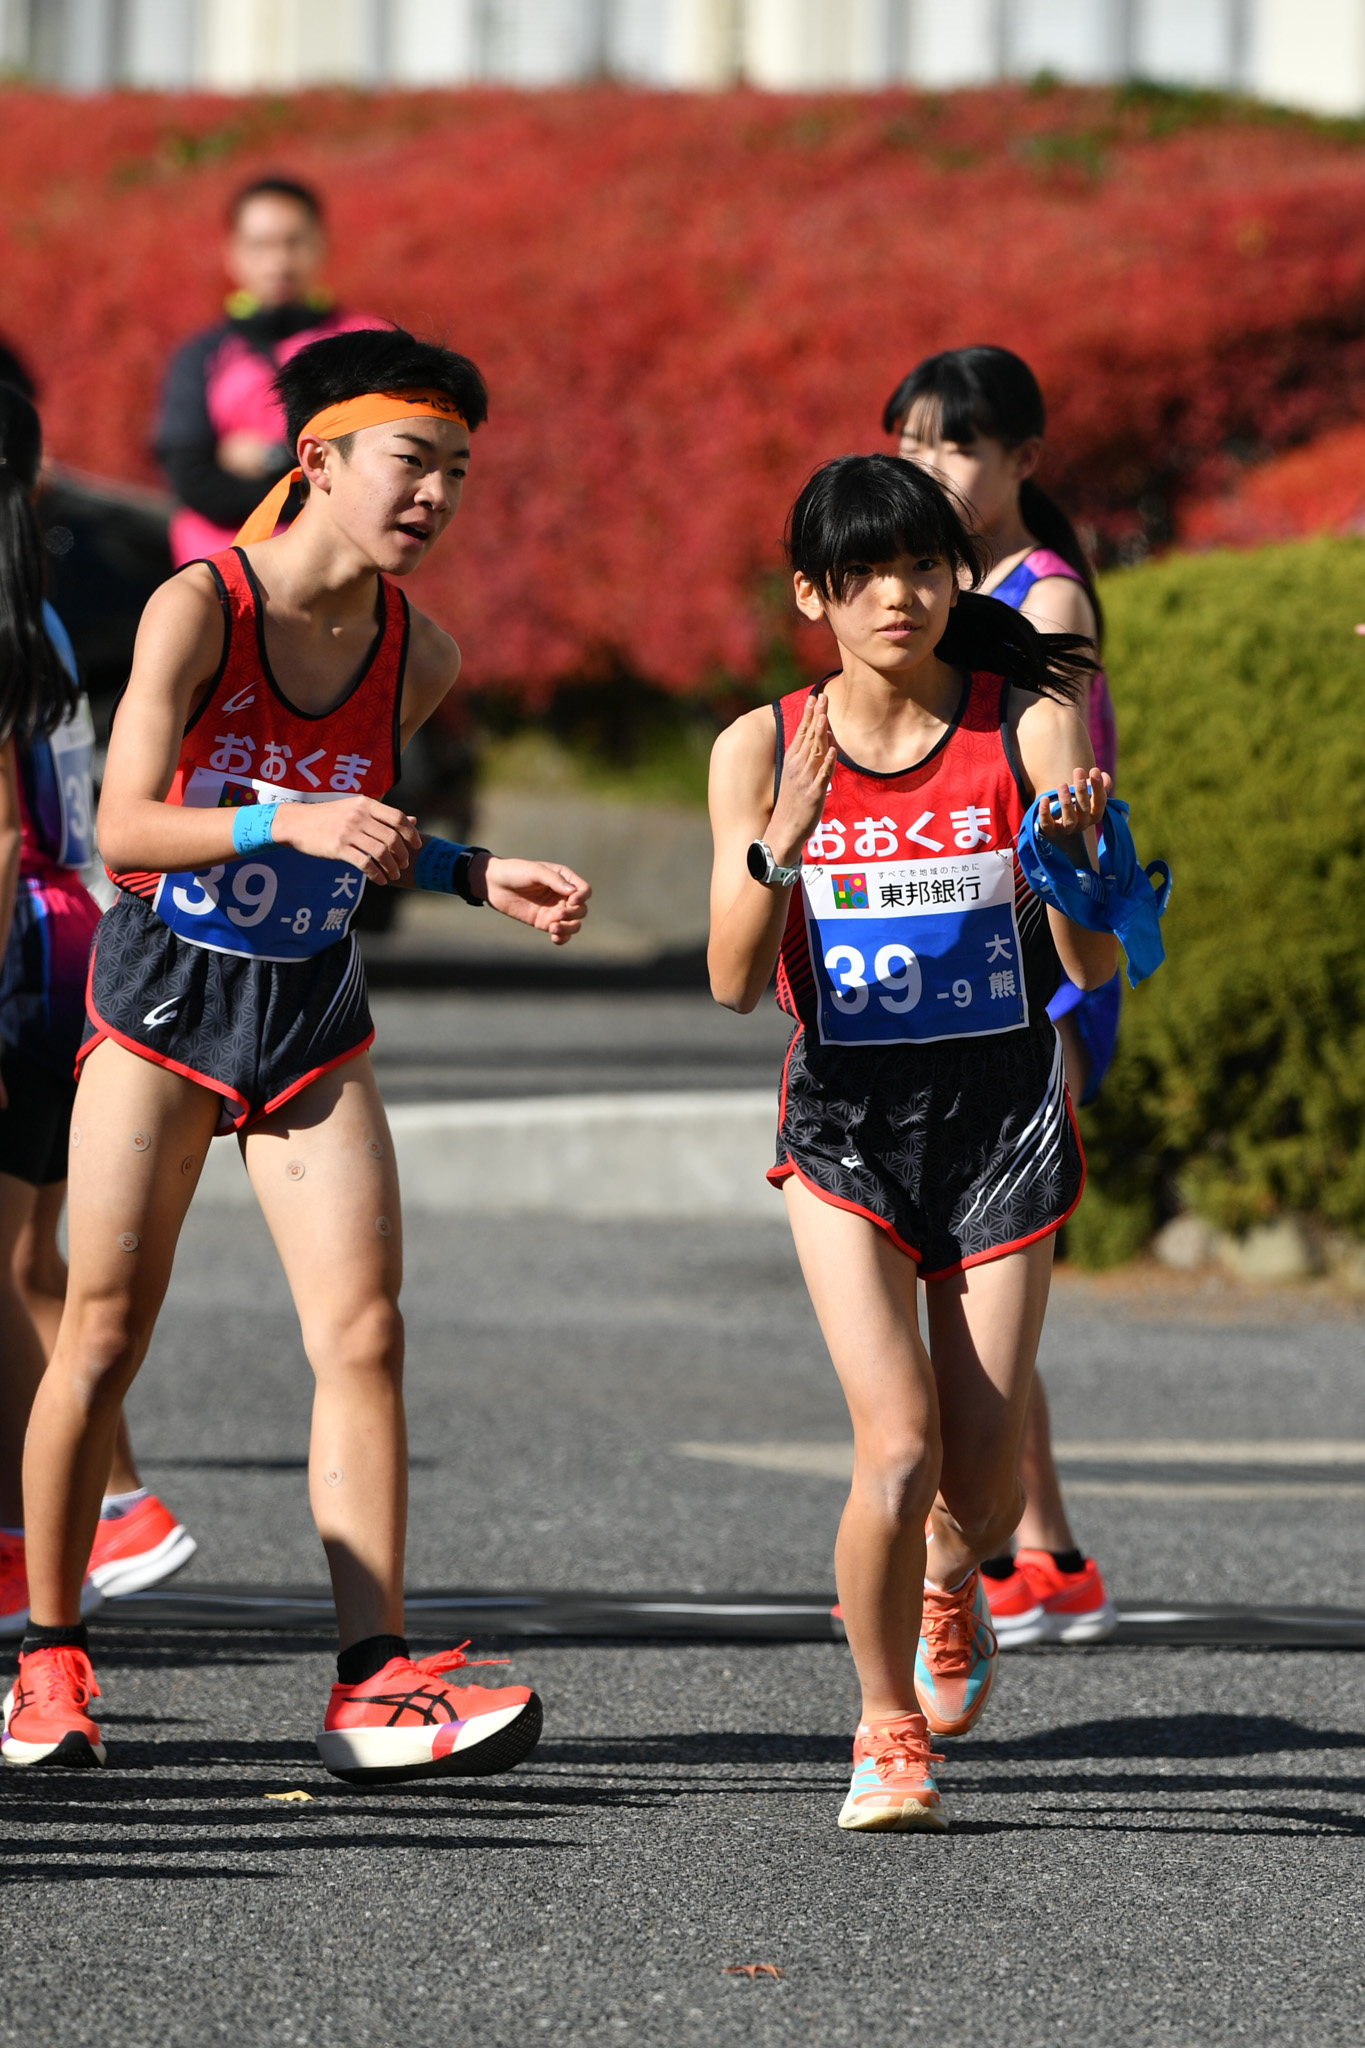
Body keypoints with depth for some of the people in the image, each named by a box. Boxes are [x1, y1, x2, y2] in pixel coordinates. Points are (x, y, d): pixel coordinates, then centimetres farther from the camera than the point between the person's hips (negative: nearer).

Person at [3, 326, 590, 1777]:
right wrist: (291, 824, -33)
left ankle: (373, 1686, -10)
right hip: (164, 997, -4)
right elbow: (126, 826, -20)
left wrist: (478, 880, 2)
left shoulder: (419, 658, 1)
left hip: (310, 1008, 4)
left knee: (363, 1335, -8)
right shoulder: (198, 608, -14)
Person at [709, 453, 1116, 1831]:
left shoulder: (1029, 725, -8)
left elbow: (1094, 968, -12)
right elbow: (736, 982, -12)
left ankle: (949, 1578, 41)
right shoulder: (762, 750, -5)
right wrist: (782, 840, -28)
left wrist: (1076, 855, -32)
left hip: (1003, 1129, 1)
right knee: (898, 1451, -18)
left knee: (980, 1486, 3)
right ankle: (887, 1729, 6)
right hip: (848, 1132, -1)